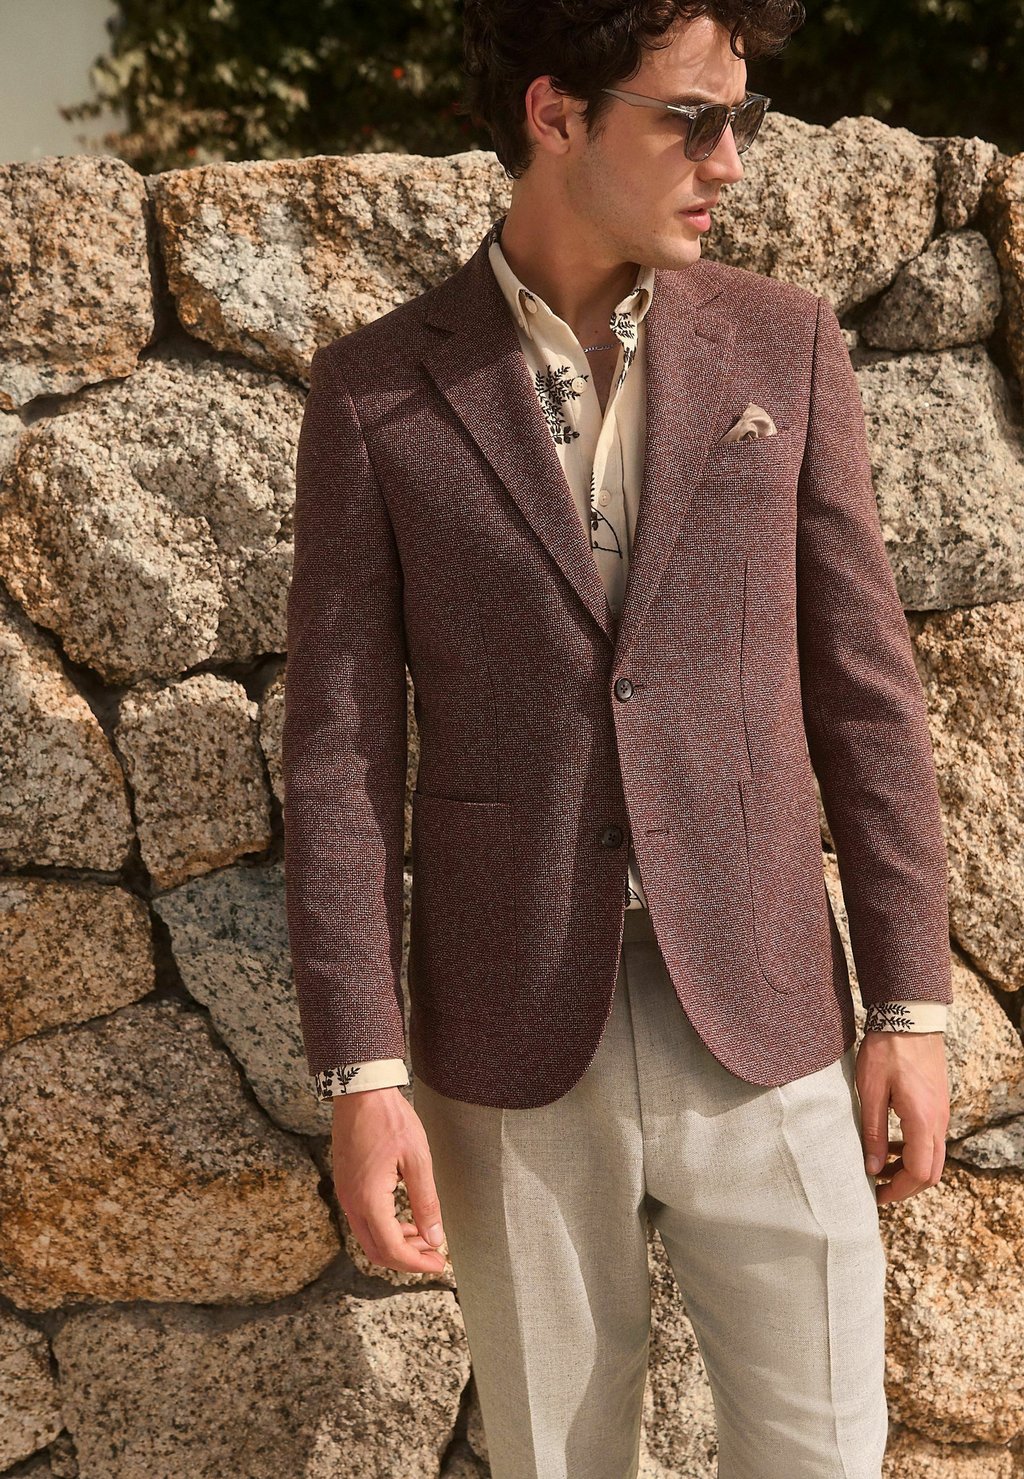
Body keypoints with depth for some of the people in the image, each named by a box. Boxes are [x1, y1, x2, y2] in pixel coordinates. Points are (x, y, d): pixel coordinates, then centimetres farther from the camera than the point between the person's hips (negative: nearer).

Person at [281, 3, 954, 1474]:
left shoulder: (783, 344, 1)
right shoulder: (376, 392, -3)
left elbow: (861, 685, 3)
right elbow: (339, 746, -4)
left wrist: (911, 1003, 0)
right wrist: (360, 1077, -9)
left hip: (762, 1030, 1)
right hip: (513, 1050, -1)